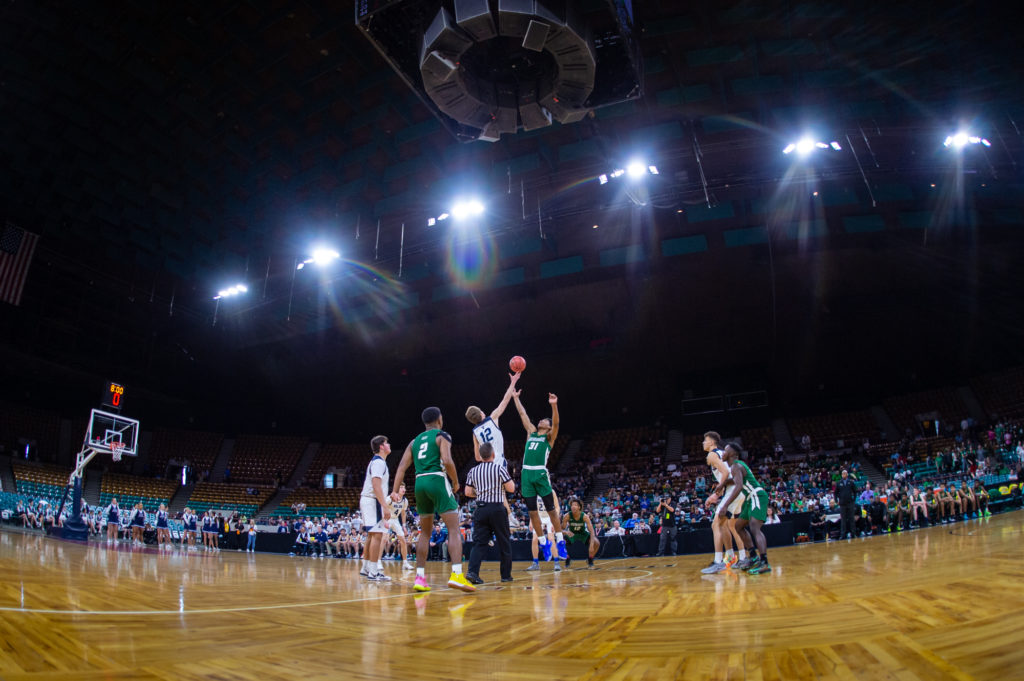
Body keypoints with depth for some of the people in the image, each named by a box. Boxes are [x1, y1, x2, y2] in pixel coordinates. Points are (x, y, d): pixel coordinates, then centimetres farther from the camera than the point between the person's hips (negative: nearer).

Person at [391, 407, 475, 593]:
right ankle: (456, 575, -21)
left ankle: (420, 578, 13)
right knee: (454, 530, -7)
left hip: (420, 483, 6)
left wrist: (395, 490, 6)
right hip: (437, 480, -6)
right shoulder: (442, 436, 3)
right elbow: (447, 461, -13)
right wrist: (456, 482, 0)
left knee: (425, 532, 17)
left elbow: (402, 465, 11)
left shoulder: (415, 441, 21)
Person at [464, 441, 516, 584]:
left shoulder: (473, 471, 6)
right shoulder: (499, 468, -6)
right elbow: (511, 488, -7)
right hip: (497, 509, -3)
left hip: (480, 509, 3)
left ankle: (472, 571, -13)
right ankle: (506, 575, 16)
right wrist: (509, 479, 12)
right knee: (504, 543, 9)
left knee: (479, 542, 4)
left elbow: (468, 492, 7)